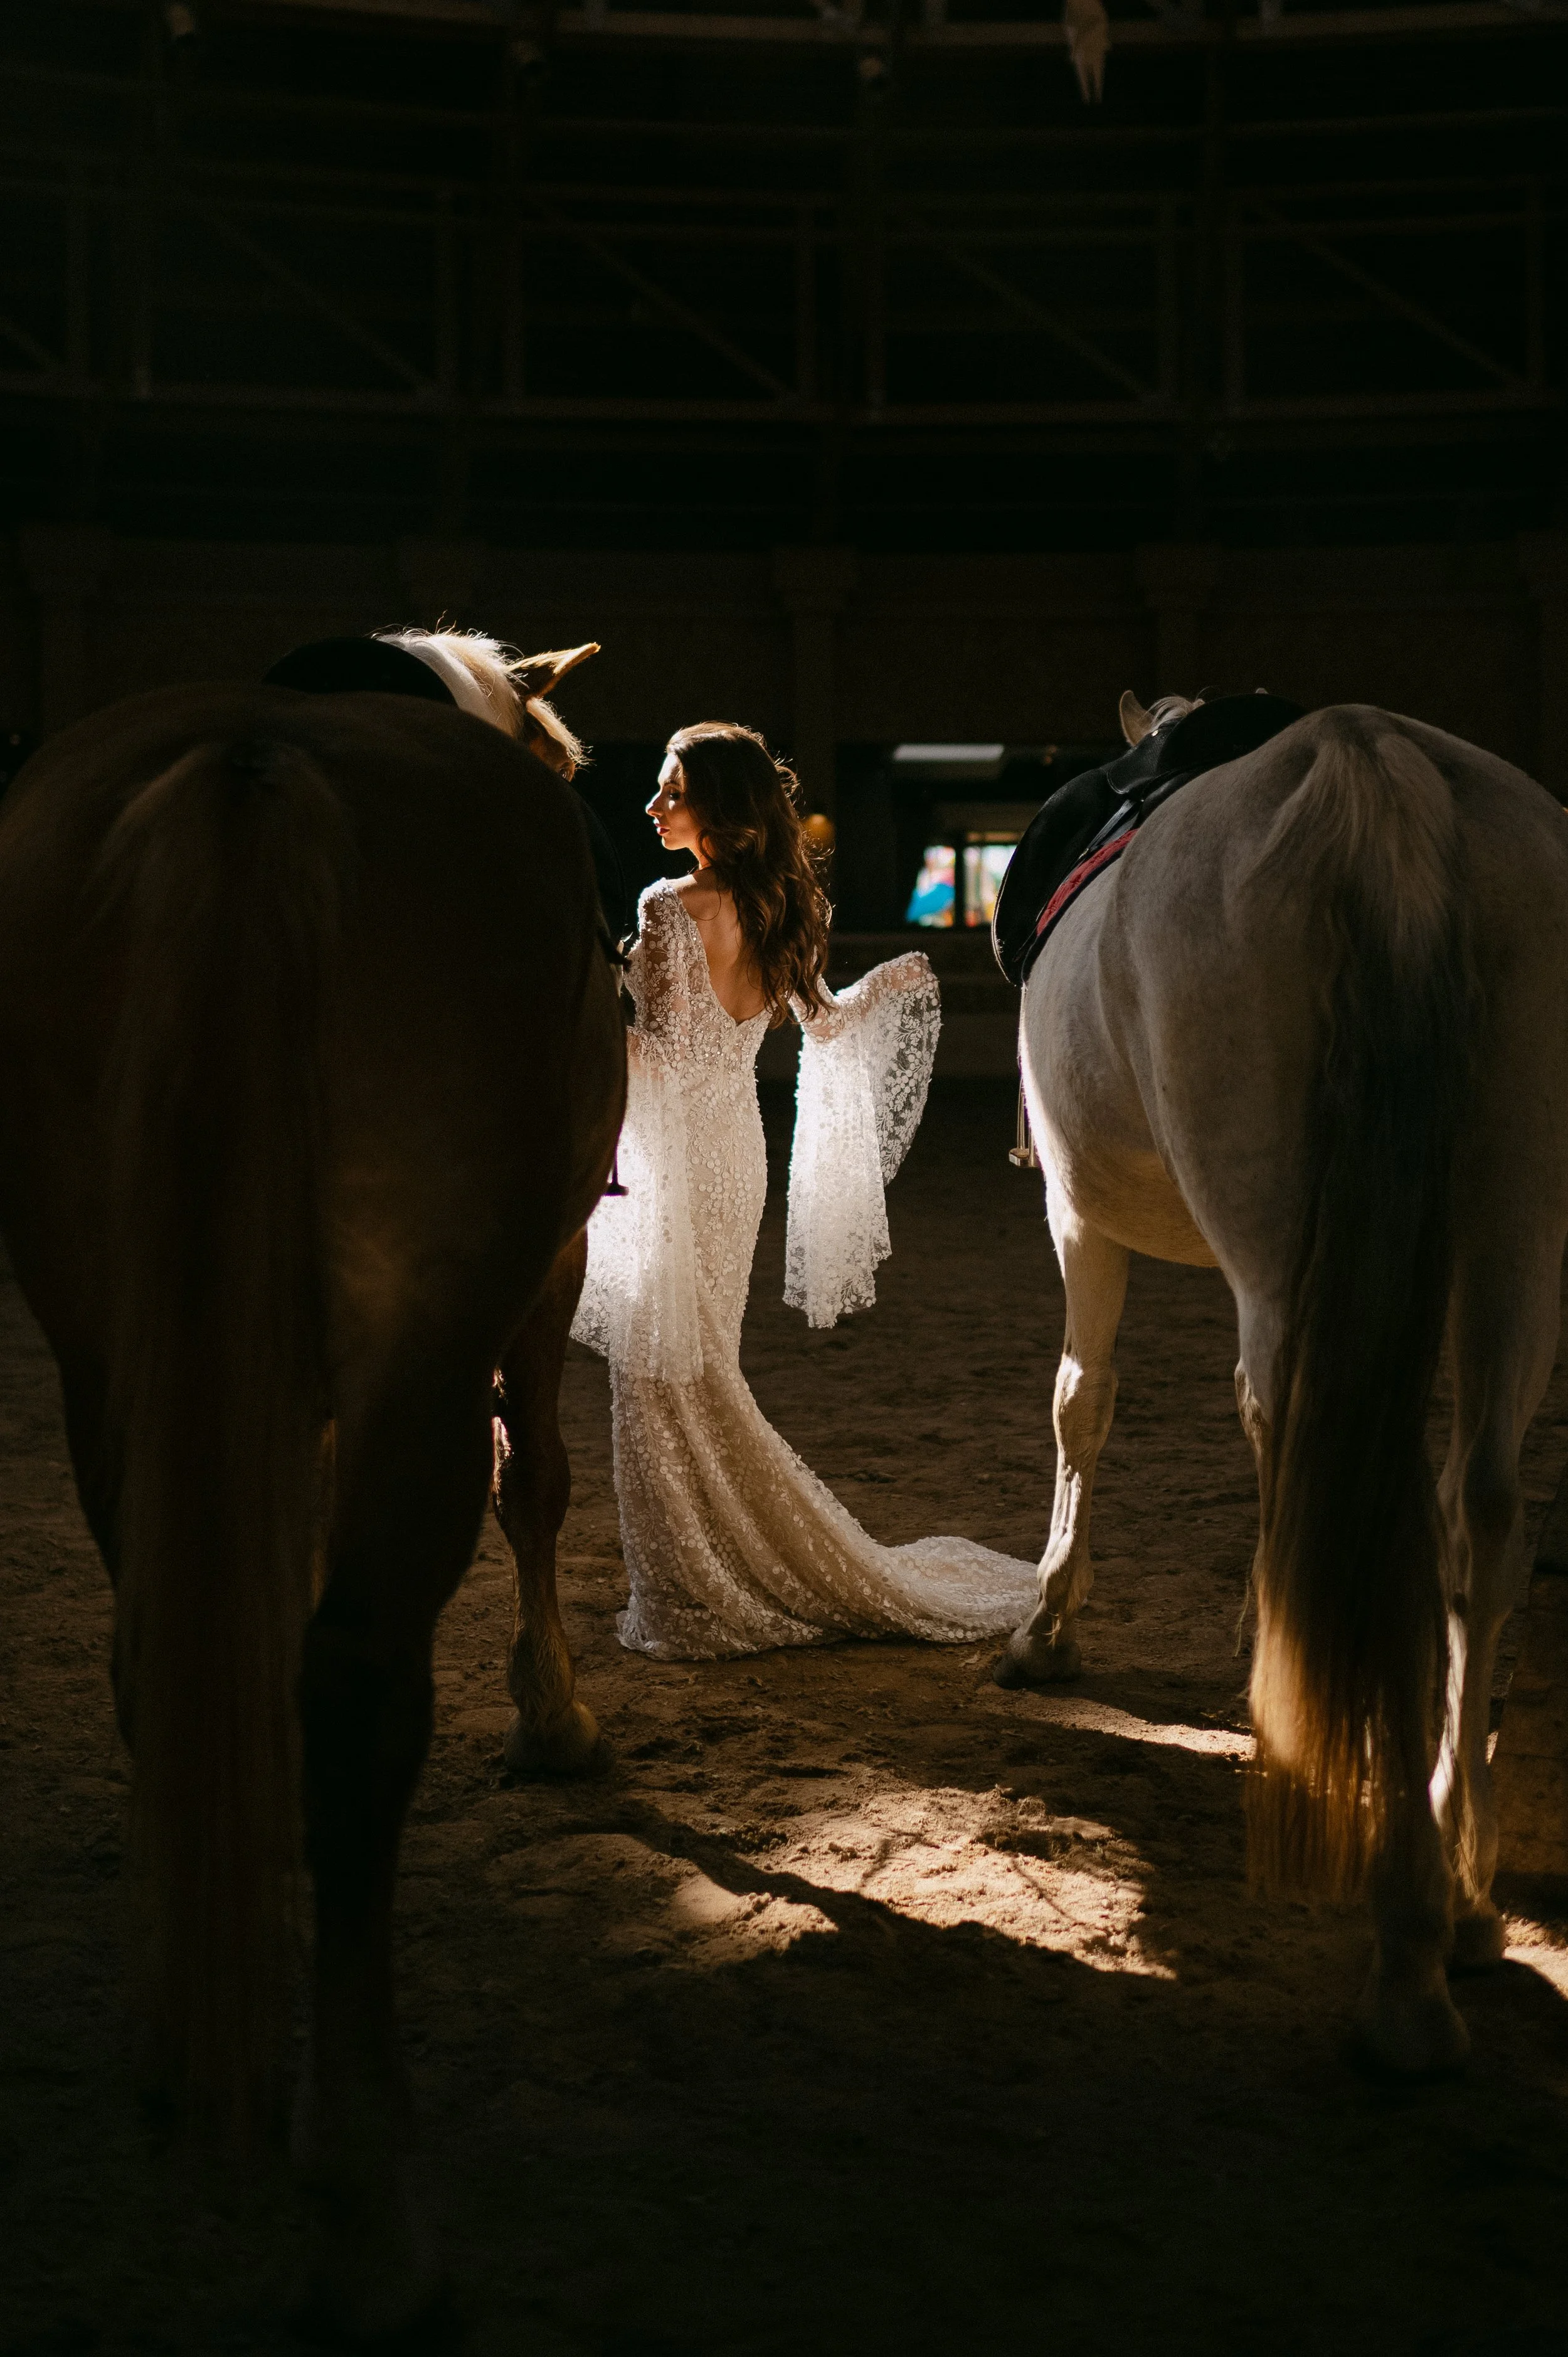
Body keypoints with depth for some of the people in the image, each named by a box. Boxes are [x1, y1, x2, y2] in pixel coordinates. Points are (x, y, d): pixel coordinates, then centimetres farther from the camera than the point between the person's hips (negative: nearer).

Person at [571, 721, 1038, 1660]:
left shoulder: (673, 907, -17)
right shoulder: (778, 907, 6)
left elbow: (665, 1051, -21)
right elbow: (823, 1022, 18)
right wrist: (896, 979, 35)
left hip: (681, 1157, -8)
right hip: (736, 1150, 8)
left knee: (668, 1374, 1)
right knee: (703, 1369, 17)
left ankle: (701, 1597, 5)